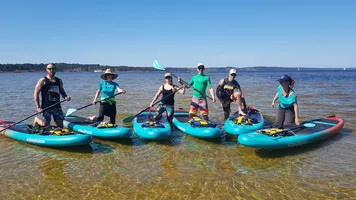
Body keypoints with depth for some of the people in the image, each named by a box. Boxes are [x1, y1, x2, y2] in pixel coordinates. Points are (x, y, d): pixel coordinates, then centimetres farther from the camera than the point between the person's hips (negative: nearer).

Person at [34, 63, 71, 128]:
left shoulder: (59, 81, 12)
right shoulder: (43, 81, -3)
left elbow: (62, 91, 21)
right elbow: (36, 94, -5)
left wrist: (66, 97, -2)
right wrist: (38, 107, -12)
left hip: (57, 106, 4)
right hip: (46, 107, -4)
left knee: (60, 125, 0)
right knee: (45, 124, 2)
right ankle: (37, 119, 33)